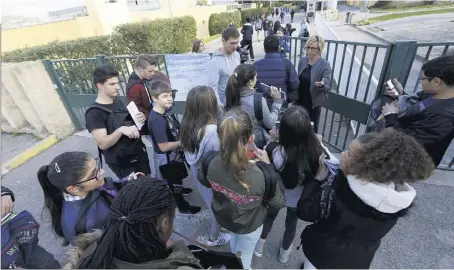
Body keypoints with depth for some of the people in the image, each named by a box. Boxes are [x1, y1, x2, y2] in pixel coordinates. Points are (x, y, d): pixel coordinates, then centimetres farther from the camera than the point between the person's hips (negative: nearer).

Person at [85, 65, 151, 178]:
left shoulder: (118, 101, 3)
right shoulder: (94, 113, -17)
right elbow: (102, 143, -21)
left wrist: (139, 120, -6)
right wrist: (121, 130, -37)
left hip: (140, 153, 6)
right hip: (121, 162, -6)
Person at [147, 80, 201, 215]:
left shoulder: (165, 111, -6)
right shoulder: (157, 120, -33)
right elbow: (163, 147, -30)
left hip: (174, 153, 8)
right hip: (166, 157, -8)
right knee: (173, 182, 16)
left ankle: (179, 189, 60)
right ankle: (183, 206, 37)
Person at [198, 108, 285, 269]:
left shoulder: (211, 163, -32)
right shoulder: (263, 177, -41)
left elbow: (204, 181, -6)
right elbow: (278, 203, -19)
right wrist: (269, 166, -17)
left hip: (223, 217, 5)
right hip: (249, 225, -5)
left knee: (235, 237, 40)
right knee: (244, 256, 30)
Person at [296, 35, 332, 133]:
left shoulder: (325, 65, -16)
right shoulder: (302, 60, -1)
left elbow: (328, 87, -18)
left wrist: (322, 85, -40)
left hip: (314, 103, -4)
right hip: (300, 100, 4)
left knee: (312, 127, 10)